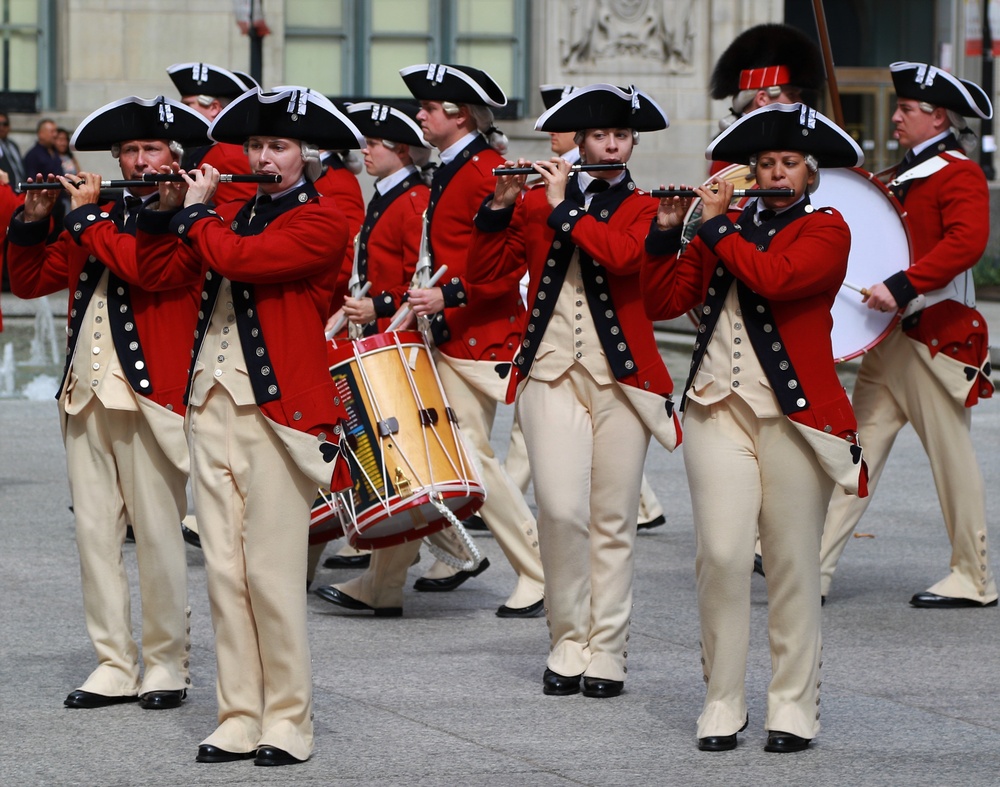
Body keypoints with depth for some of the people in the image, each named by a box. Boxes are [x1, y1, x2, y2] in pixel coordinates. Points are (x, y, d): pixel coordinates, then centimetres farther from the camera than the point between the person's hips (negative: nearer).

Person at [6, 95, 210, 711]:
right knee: (95, 531, 5)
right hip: (88, 393, 6)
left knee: (158, 534, -2)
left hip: (150, 393, -6)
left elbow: (145, 267, -21)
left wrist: (86, 214, -11)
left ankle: (167, 665, 6)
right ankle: (114, 665, 10)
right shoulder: (104, 218, 18)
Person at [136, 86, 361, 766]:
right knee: (224, 569, 5)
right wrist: (166, 211, 2)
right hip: (213, 402, 7)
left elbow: (237, 258, -18)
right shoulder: (233, 214, 18)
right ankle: (239, 719, 10)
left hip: (277, 405, -7)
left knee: (272, 570, -6)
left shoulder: (321, 222, -4)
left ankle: (288, 721, 1)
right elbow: (159, 271, 14)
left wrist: (197, 209, -3)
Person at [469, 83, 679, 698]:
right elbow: (485, 274, 5)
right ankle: (568, 643, 1)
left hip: (620, 377, 0)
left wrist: (564, 207, -12)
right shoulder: (537, 203, 11)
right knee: (561, 510, -13)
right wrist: (502, 205, -7)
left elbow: (621, 255, -16)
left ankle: (606, 654, 8)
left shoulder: (642, 209, 6)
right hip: (552, 374, 0)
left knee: (612, 523, 1)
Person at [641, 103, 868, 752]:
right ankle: (723, 704, 0)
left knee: (793, 563, 0)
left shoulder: (827, 230, 1)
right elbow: (664, 302, 8)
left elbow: (775, 277, -18)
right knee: (722, 554, -7)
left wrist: (717, 224, -9)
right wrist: (667, 231, -4)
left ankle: (794, 707, 7)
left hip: (794, 412, -3)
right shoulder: (723, 230, 15)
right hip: (719, 407, 3)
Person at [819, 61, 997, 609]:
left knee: (952, 458, -1)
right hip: (890, 337, 9)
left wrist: (903, 286, -33)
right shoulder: (904, 175, 19)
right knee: (859, 450, 2)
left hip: (937, 337, -9)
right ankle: (814, 572, -2)